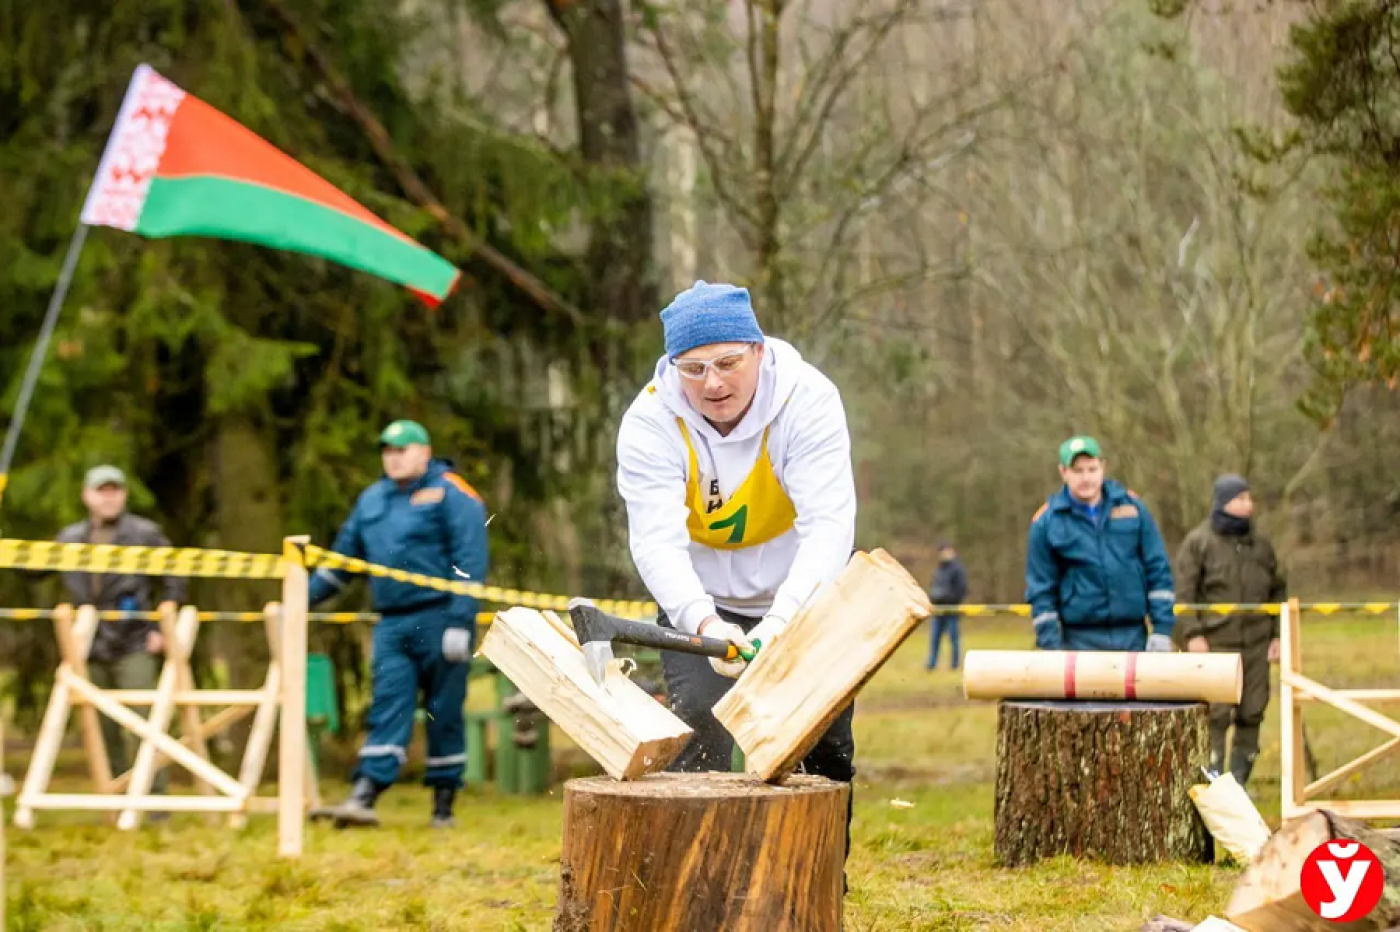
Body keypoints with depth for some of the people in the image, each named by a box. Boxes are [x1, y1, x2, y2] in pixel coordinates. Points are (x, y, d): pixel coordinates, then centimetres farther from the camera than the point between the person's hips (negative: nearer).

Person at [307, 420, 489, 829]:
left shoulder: (451, 495, -3)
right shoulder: (372, 500, 17)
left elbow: (470, 562, -10)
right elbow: (343, 557, 25)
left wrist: (460, 622, -17)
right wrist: (303, 598, 21)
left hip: (438, 621, -5)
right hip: (392, 623, 5)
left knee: (444, 714, 1)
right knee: (387, 710, -4)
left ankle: (444, 806, 8)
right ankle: (363, 798, -15)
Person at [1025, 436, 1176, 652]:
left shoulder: (1132, 507, 4)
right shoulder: (1046, 522, 0)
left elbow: (1158, 569, 6)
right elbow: (1041, 590, 2)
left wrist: (1162, 629, 0)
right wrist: (1050, 645, -5)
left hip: (1133, 634, 2)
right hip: (1080, 640, -2)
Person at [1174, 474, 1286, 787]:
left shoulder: (1260, 543, 11)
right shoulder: (1199, 542, -2)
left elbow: (1279, 590, 18)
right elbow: (1183, 593, -4)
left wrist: (1278, 635, 12)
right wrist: (1192, 634, -12)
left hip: (1255, 643, 4)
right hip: (1215, 642, -4)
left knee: (1252, 712, 5)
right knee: (1216, 714, -10)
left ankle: (1240, 781, 16)